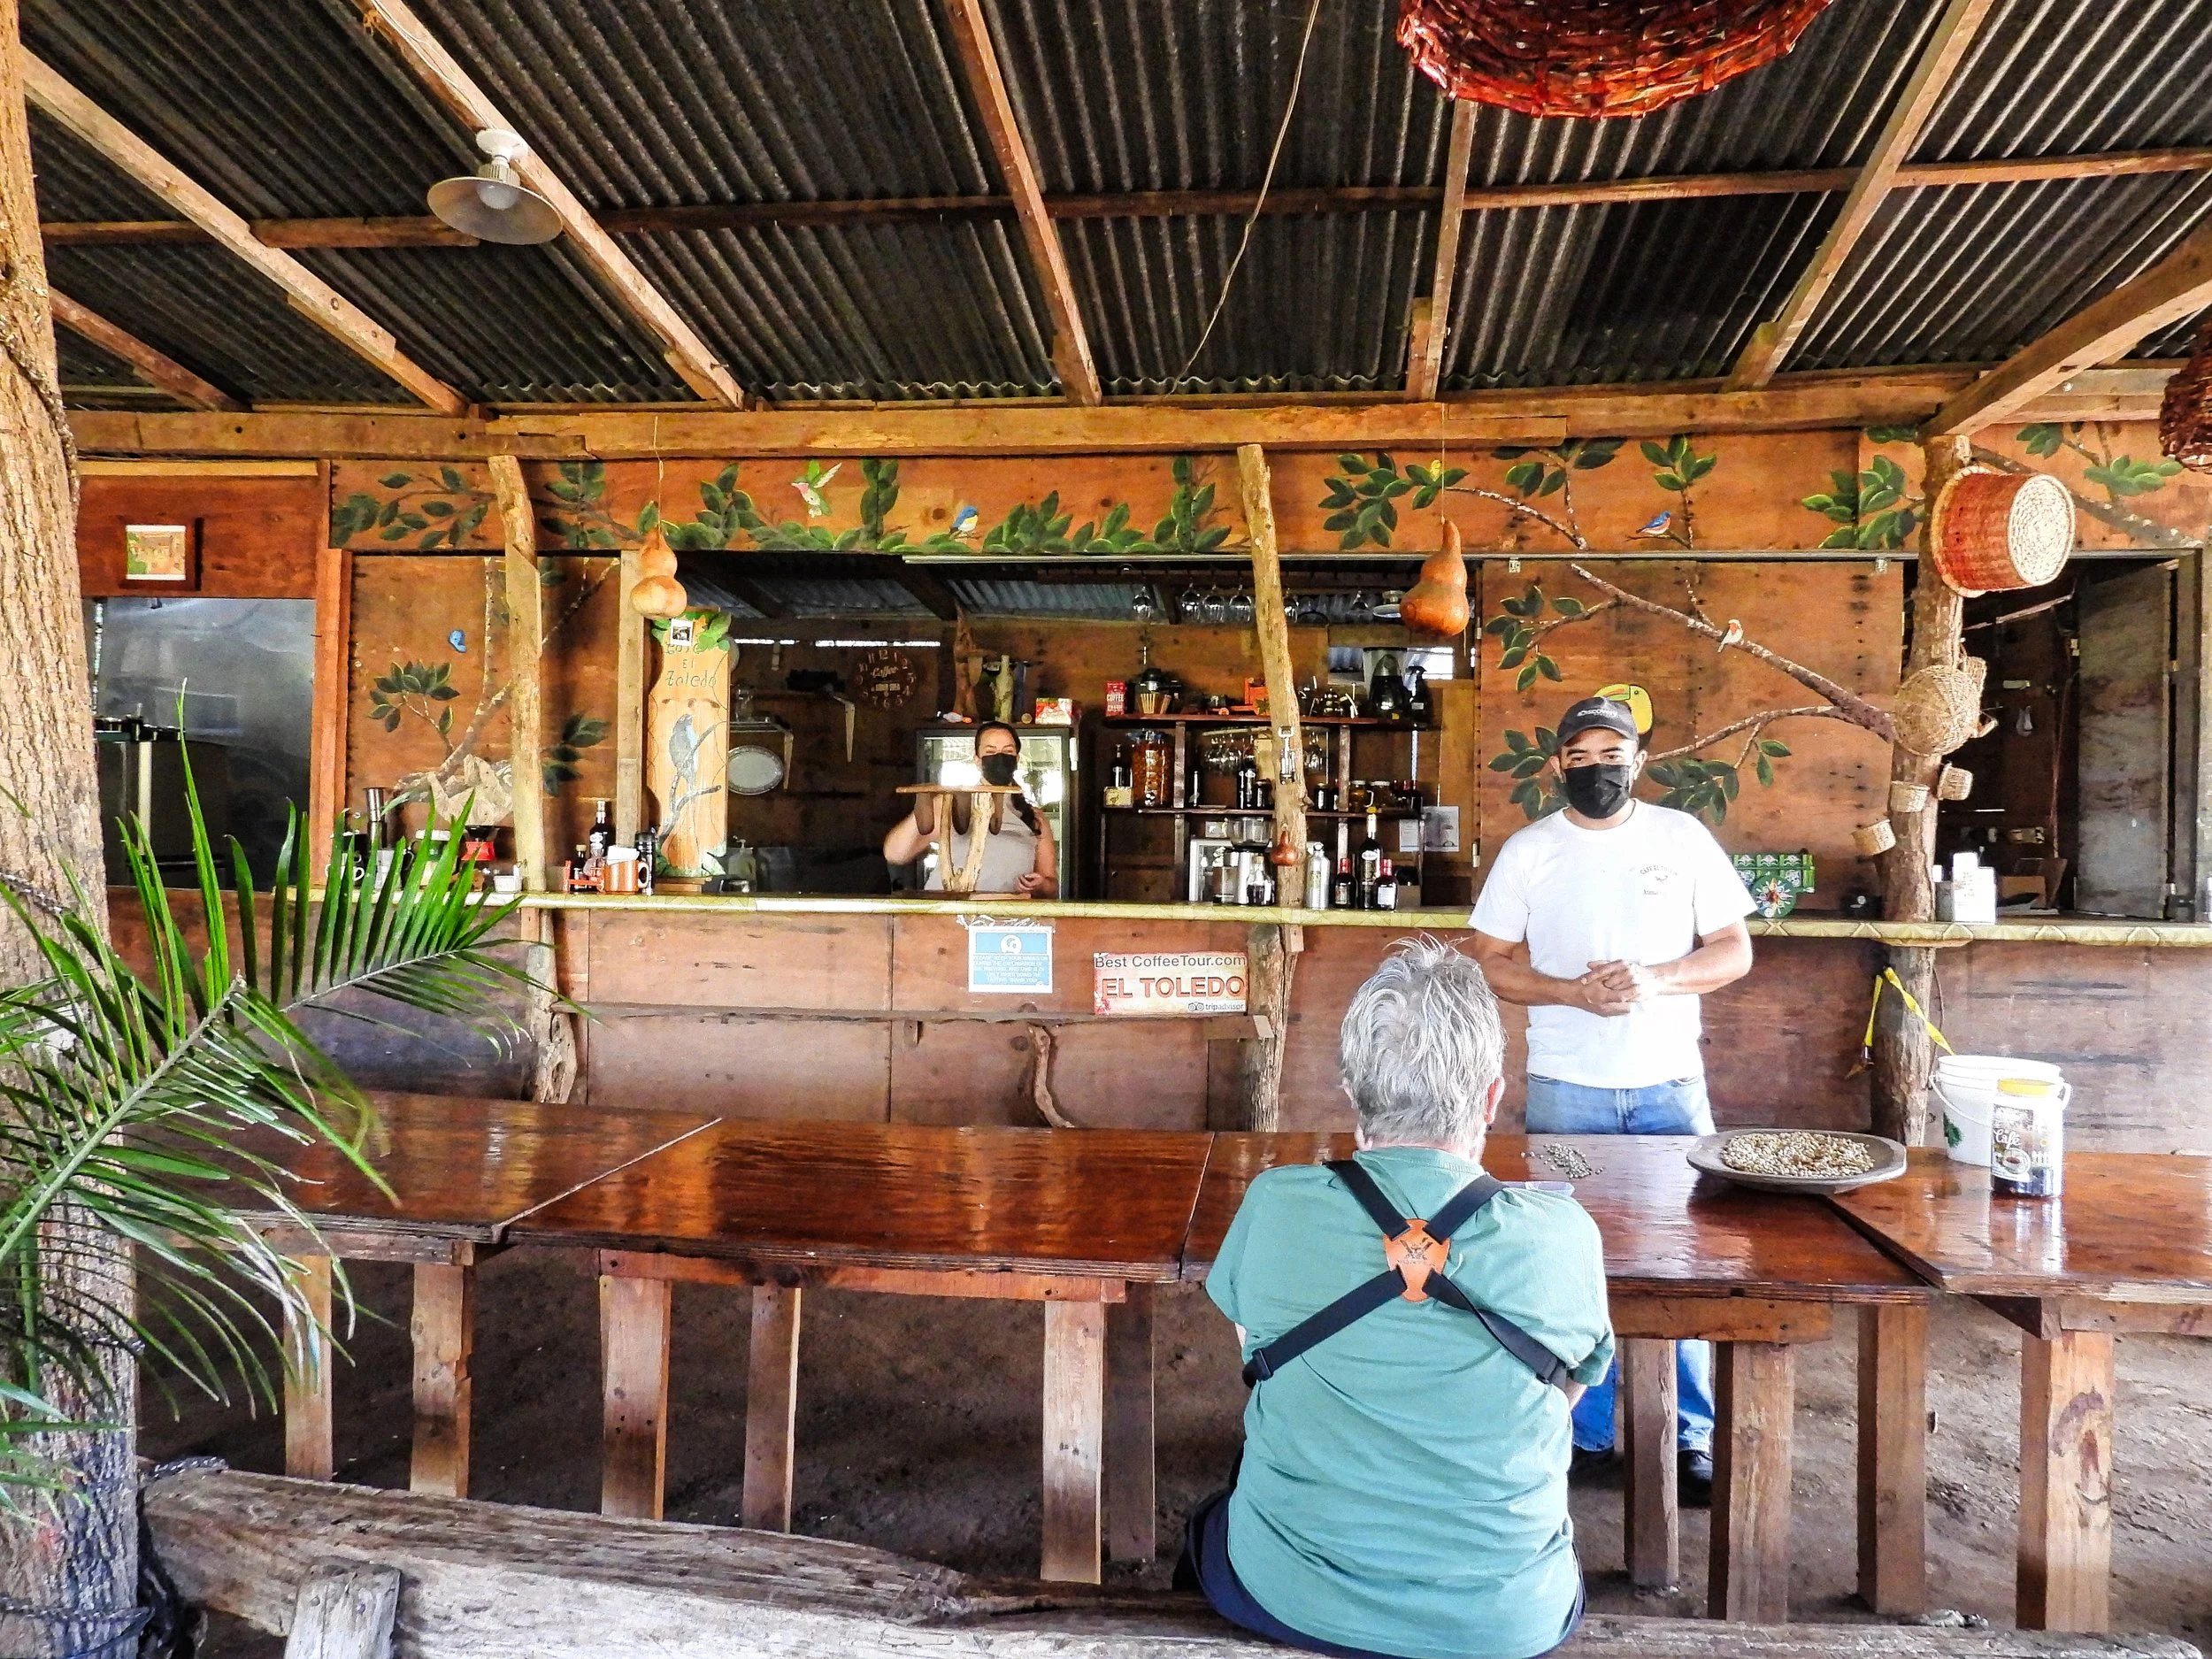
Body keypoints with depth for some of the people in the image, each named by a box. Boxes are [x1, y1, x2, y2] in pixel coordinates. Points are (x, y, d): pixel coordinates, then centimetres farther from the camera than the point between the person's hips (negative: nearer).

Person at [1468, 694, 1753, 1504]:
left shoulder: (1682, 837, 2)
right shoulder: (1528, 850, 0)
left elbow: (1734, 950, 2)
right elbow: (1491, 962, 0)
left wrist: (1655, 979, -16)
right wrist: (1574, 992, -16)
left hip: (1671, 1083, 1)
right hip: (1566, 1092, 0)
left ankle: (1690, 1435, 21)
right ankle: (1587, 1431, 23)